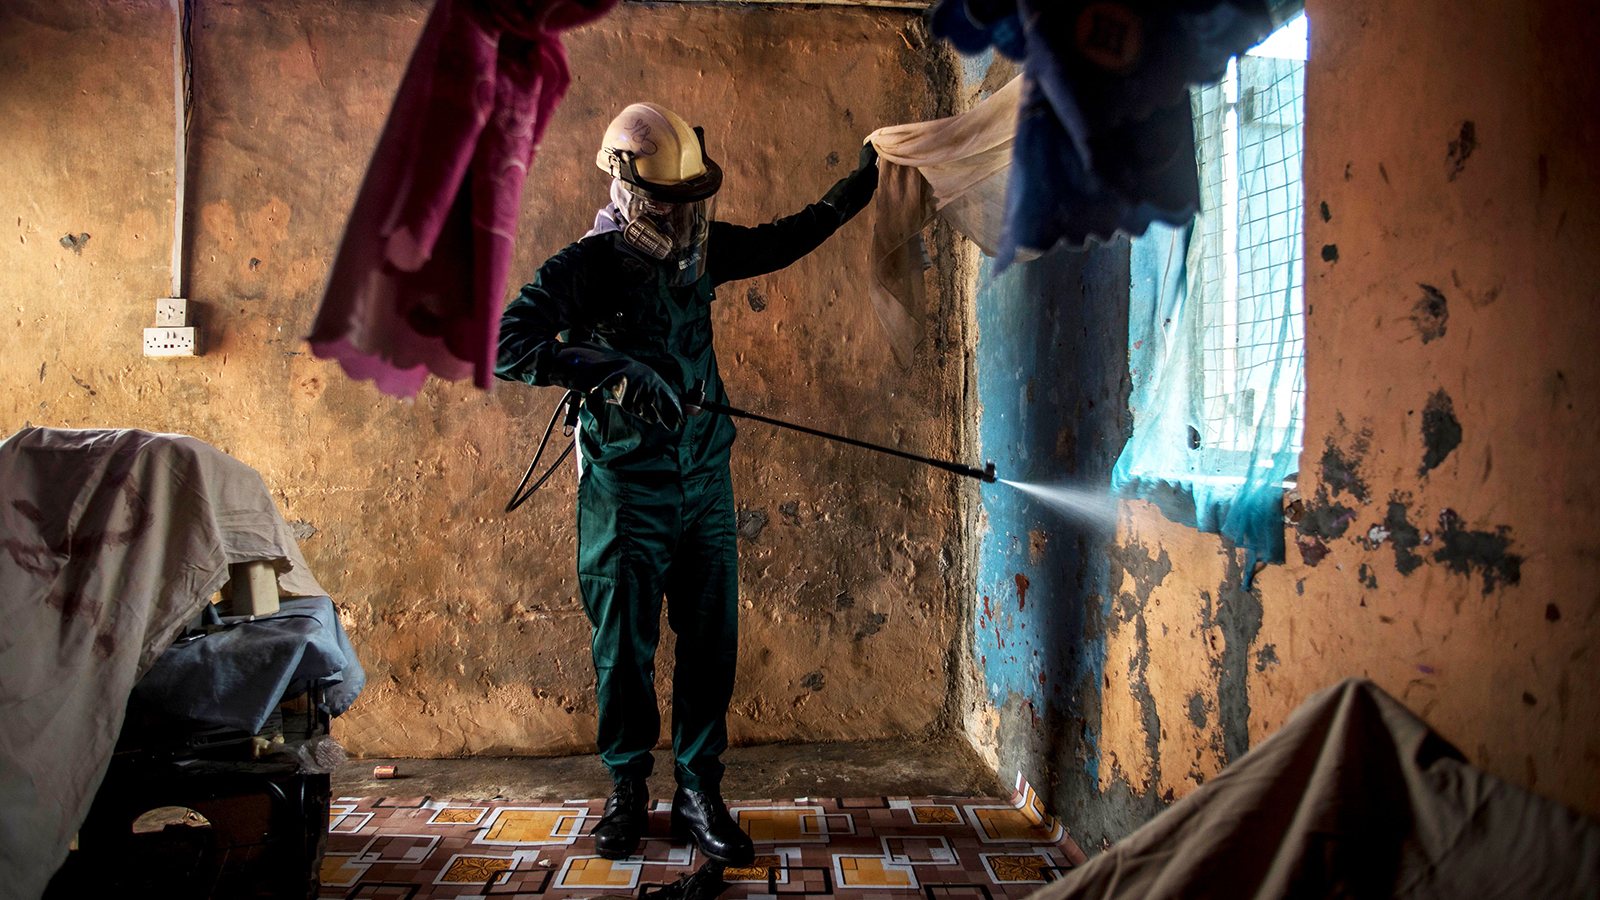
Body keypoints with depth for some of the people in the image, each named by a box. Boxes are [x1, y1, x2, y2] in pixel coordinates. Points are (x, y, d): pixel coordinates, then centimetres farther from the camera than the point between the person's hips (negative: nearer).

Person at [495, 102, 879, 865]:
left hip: (705, 479, 5)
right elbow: (506, 346, -20)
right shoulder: (585, 269, -12)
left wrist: (851, 193, 16)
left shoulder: (699, 250, 5)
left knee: (711, 638, 6)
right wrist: (610, 369, -29)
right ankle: (628, 789, 25)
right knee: (624, 645, 5)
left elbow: (779, 243, 22)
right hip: (626, 487, -4)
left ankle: (699, 791, 19)